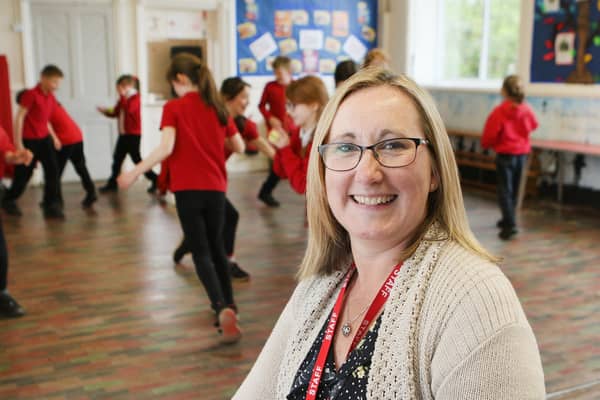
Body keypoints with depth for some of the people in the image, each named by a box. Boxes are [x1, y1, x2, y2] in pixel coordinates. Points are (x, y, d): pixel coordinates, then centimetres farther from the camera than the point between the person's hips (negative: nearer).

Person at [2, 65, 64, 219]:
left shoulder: (51, 98, 5)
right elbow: (19, 118, -16)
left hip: (44, 139, 6)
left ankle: (51, 206, 2)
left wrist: (53, 136, 13)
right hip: (29, 140, -6)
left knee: (53, 170, -4)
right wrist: (18, 143, -18)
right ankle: (8, 201, 30)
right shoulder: (31, 94, -17)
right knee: (24, 173, 6)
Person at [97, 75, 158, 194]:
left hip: (133, 135, -9)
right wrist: (105, 111, 1)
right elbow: (115, 112, 18)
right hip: (123, 134, 9)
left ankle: (155, 179, 2)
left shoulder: (135, 98, -12)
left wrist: (122, 96, -27)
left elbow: (129, 109, -30)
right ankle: (112, 184, 20)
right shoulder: (123, 99, 13)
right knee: (117, 158, 11)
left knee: (136, 158, -7)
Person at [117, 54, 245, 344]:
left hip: (187, 188, -4)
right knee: (216, 247, 20)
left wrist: (134, 173, -11)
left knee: (201, 252, 0)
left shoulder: (174, 107, -5)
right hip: (215, 188, 4)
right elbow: (239, 148, 12)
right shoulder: (217, 107, 8)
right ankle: (228, 304, 28)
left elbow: (166, 148, -18)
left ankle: (222, 308, -18)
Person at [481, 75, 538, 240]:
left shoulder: (499, 111, -19)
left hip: (505, 154, -5)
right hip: (522, 154, 5)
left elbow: (489, 136, -14)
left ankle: (510, 225, -12)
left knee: (504, 190, -1)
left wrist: (486, 144, 8)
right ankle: (508, 219, 31)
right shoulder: (527, 110, -4)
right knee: (514, 189, 18)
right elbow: (533, 126, 17)